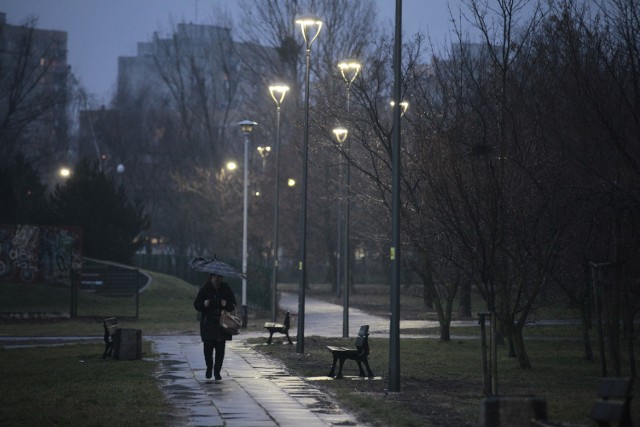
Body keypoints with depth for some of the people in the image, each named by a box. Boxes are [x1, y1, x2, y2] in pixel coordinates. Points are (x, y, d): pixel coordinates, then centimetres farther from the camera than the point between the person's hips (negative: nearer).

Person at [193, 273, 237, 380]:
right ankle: (209, 367, 19)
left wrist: (226, 304, -14)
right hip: (208, 324, -1)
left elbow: (233, 306, 8)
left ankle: (217, 371, 10)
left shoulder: (226, 289, 5)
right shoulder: (205, 289, 2)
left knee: (220, 348, -1)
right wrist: (204, 304, -18)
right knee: (208, 346, -7)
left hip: (222, 323, 1)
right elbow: (196, 305, 3)